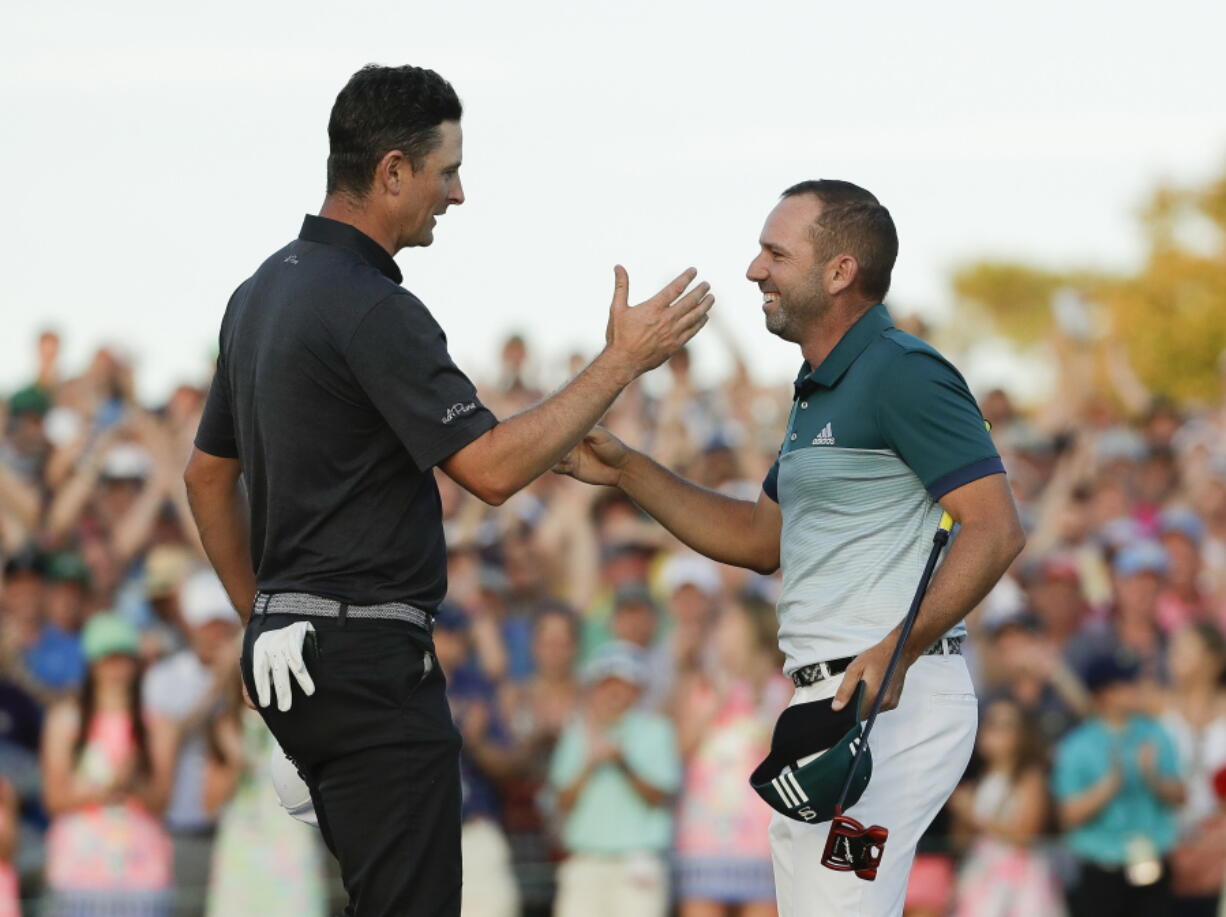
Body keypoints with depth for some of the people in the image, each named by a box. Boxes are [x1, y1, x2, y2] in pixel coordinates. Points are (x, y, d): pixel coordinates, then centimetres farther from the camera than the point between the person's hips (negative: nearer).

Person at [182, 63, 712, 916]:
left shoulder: (263, 293, 13)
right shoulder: (372, 310, -17)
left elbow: (209, 473, 21)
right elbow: (491, 467, -23)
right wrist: (622, 362, -16)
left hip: (289, 646, 10)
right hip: (370, 656, -10)